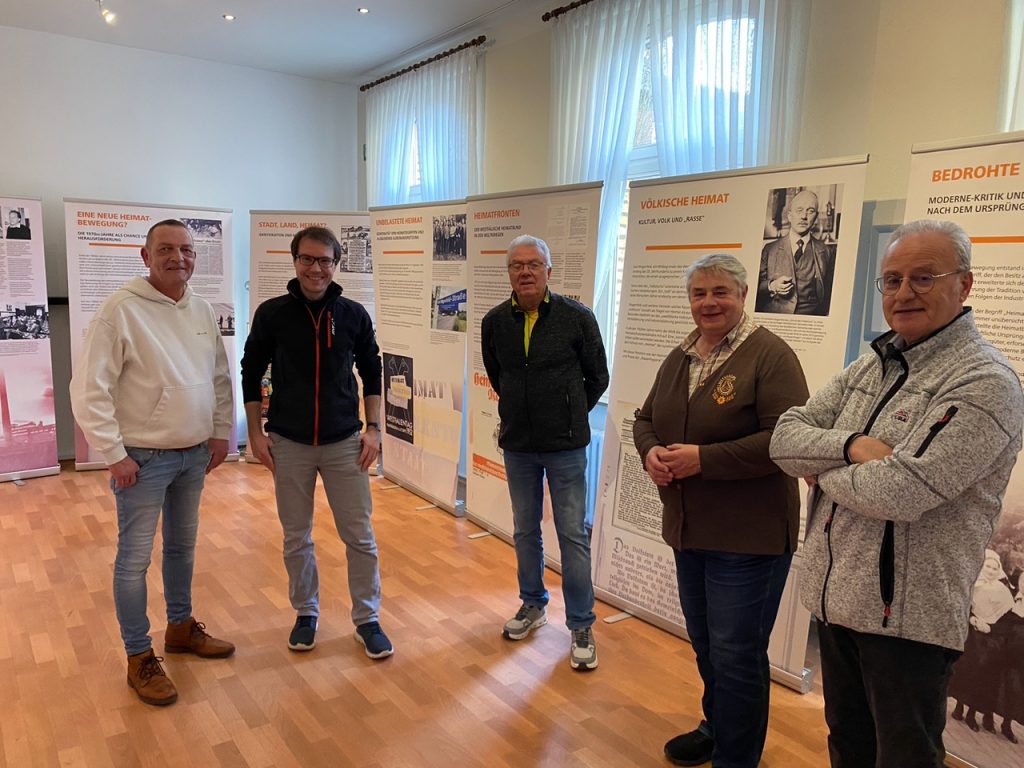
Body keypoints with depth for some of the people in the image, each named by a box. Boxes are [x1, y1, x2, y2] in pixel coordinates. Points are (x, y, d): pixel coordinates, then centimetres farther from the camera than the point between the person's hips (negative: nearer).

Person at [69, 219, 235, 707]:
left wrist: (221, 433, 10)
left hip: (195, 454, 6)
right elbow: (88, 390, -15)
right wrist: (114, 453, -16)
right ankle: (139, 657, 20)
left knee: (182, 547, 20)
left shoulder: (203, 311, 4)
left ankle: (181, 627, 38)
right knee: (134, 559, 5)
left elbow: (220, 377, 14)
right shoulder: (121, 310, -15)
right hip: (142, 458, -6)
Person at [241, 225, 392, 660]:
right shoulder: (271, 313, -4)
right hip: (289, 443, 0)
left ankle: (367, 619, 21)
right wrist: (256, 433, 0)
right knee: (296, 538, 12)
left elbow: (371, 372, 7)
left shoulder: (353, 315, -2)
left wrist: (372, 428, 1)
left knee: (360, 537, 4)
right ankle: (306, 613, 32)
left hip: (344, 443, 0)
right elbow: (251, 374, 4)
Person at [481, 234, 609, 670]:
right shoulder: (495, 322, -1)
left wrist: (568, 417, 8)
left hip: (565, 445, -3)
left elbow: (597, 378, 1)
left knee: (573, 534, 2)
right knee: (525, 531, 16)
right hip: (517, 445, 4)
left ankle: (581, 627, 15)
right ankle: (533, 606, 36)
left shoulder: (577, 318, -11)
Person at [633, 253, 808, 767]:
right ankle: (716, 726, 45)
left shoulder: (770, 355, -14)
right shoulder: (679, 358, 10)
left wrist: (703, 459, -24)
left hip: (749, 534, -7)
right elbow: (646, 418, 16)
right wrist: (650, 451, -7)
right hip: (688, 528, 8)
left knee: (736, 653, 5)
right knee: (704, 642, 22)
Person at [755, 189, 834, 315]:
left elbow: (829, 295, 13)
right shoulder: (769, 250, 9)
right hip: (773, 317, 0)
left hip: (810, 320, 0)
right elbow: (756, 288, 10)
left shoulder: (826, 252, 10)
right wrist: (771, 286, -9)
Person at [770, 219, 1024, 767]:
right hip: (834, 597, 7)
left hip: (905, 616, -7)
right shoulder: (870, 365, 8)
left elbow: (899, 491, -27)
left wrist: (822, 472, -8)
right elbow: (786, 437, 0)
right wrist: (852, 445, -18)